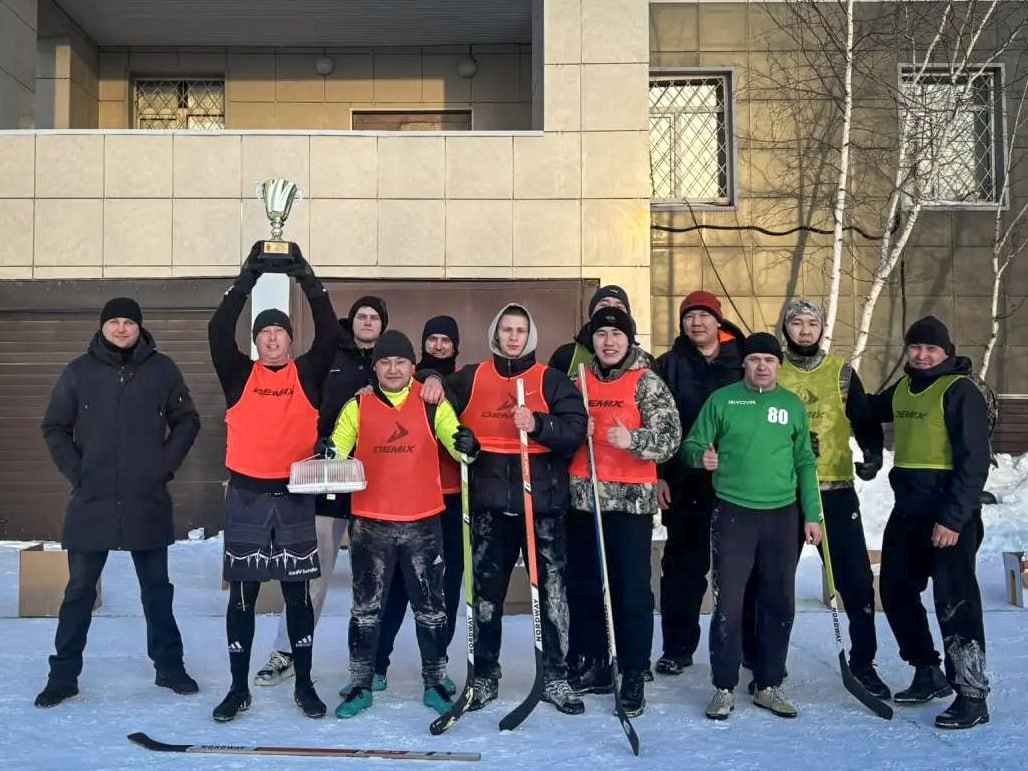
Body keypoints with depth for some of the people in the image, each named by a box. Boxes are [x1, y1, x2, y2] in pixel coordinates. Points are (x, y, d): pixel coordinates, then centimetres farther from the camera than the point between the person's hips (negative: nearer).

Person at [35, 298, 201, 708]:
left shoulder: (162, 370, 1)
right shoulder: (79, 371, 1)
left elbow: (186, 422, 8)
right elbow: (54, 428, 7)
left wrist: (165, 465, -2)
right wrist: (76, 472, -4)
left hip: (148, 503, 0)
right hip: (91, 503, 0)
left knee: (157, 588, 11)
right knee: (79, 590, 7)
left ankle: (169, 666, 23)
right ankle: (63, 675, 18)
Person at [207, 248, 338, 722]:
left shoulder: (308, 375, 3)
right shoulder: (240, 375, 3)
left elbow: (329, 334, -9)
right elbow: (218, 332, -10)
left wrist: (307, 278, -13)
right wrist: (248, 278, -14)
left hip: (294, 496, 0)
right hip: (245, 496, 0)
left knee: (297, 594, 8)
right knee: (242, 595, 7)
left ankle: (304, 684, 20)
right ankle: (239, 688, 20)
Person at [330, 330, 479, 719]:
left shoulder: (433, 403, 1)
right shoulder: (358, 406, 3)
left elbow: (456, 444, -3)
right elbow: (337, 451, 2)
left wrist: (467, 445, -25)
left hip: (423, 523, 0)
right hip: (370, 525, 0)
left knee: (430, 606, 10)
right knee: (366, 606, 10)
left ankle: (435, 682, 25)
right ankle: (361, 684, 24)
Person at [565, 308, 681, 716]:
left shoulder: (647, 382, -2)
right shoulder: (580, 379, 11)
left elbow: (670, 437, -8)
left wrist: (632, 440, -25)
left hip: (631, 498, -5)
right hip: (583, 496, 5)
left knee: (632, 588, -3)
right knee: (582, 586, 11)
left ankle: (633, 678, 9)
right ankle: (597, 666, 27)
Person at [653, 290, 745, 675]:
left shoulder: (741, 362, 5)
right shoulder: (669, 365, 5)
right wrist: (658, 475, -4)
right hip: (683, 481, 0)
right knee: (683, 563, 5)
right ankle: (678, 647, 14)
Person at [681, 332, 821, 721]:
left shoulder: (793, 405, 8)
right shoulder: (722, 399, -1)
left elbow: (805, 463, 11)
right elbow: (691, 444, 2)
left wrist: (811, 515, 6)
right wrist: (702, 456, -22)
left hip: (781, 515, 3)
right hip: (733, 513, -3)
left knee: (779, 603, 10)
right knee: (728, 603, -2)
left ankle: (768, 685, 24)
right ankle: (724, 688, 11)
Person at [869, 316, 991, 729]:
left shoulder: (961, 391, -10)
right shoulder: (903, 387, 12)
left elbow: (974, 461, -15)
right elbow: (873, 410, 34)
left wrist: (953, 518, -19)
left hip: (949, 512, -8)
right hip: (907, 509, 8)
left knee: (955, 601, -6)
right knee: (896, 592, 14)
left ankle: (972, 694, 4)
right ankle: (928, 674, 30)